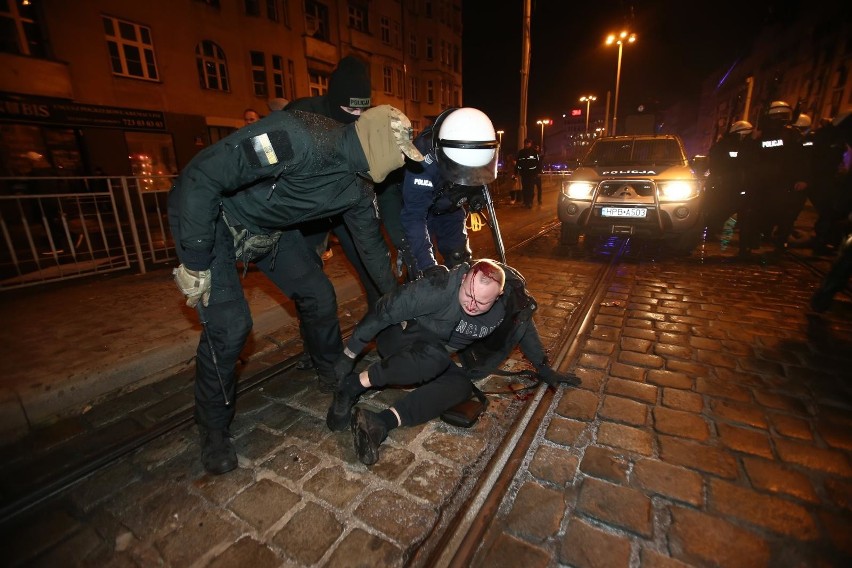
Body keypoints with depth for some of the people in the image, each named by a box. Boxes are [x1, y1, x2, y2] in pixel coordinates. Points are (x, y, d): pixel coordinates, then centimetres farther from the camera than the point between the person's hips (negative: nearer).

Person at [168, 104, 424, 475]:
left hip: (269, 228, 7)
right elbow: (199, 179, -31)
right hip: (208, 217, -6)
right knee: (229, 327, -13)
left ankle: (335, 368, 32)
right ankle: (213, 429, 14)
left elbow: (371, 240, 4)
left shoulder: (355, 186, -9)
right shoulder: (297, 138, -35)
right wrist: (195, 264, -25)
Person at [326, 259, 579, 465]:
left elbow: (524, 325, 6)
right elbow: (386, 311, -26)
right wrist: (349, 354, -19)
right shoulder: (439, 288, -32)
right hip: (402, 339, -5)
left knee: (461, 386, -27)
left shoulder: (509, 302, -16)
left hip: (440, 358, 5)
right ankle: (354, 384, -26)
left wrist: (543, 368, 13)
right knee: (434, 358, -39)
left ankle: (382, 422, -37)